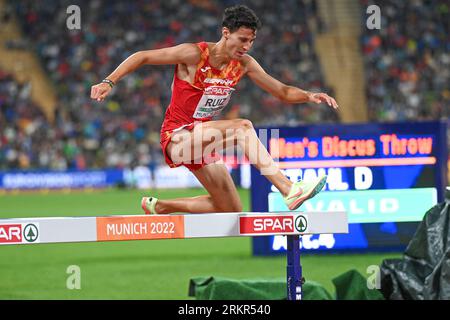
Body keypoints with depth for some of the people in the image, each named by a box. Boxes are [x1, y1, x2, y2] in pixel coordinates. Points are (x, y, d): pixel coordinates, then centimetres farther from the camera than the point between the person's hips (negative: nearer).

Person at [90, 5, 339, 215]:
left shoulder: (244, 64, 1)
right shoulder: (194, 54, -17)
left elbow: (283, 92, 6)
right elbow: (142, 57, -12)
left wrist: (309, 96, -13)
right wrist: (109, 82, -21)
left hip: (202, 143, 8)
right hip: (176, 137, -8)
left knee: (232, 211, 8)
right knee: (242, 127, -31)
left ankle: (158, 207, 23)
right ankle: (289, 190, -42)